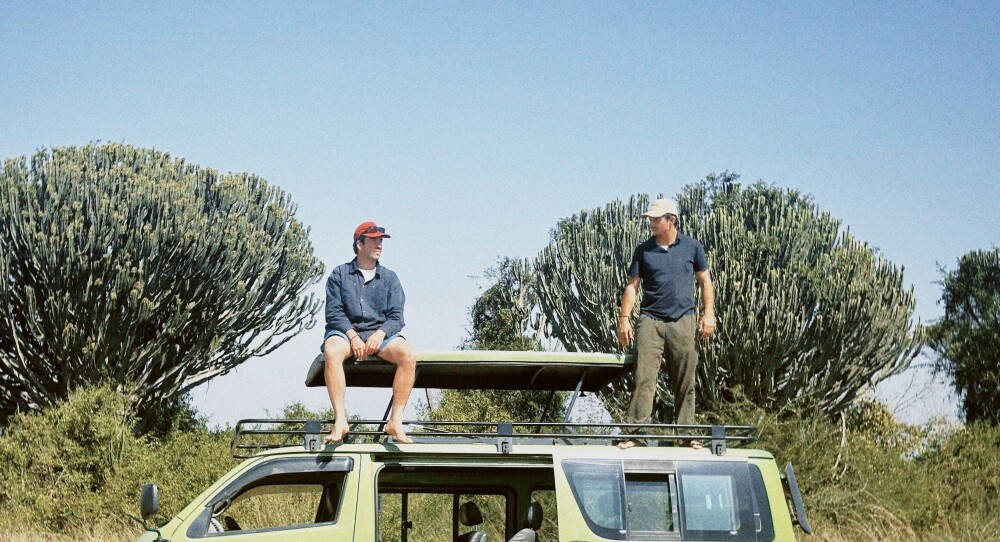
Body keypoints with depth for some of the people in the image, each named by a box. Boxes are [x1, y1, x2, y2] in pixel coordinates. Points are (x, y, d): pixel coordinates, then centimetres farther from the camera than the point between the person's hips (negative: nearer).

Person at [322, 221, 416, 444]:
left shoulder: (389, 278, 15)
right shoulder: (340, 274, 9)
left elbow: (396, 316, 6)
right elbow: (333, 312, -1)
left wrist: (380, 334, -14)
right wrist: (352, 336, -17)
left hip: (380, 332, 2)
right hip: (345, 331, -2)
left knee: (408, 355, -29)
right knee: (332, 352, -38)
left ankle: (395, 421, -29)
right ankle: (340, 420, -39)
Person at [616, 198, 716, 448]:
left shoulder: (692, 247, 6)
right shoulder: (643, 250, 7)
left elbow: (705, 281, 12)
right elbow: (632, 285, 9)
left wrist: (708, 314, 3)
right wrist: (624, 318, 1)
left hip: (683, 321, 0)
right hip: (650, 320, 0)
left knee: (685, 381, 3)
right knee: (644, 378, -9)